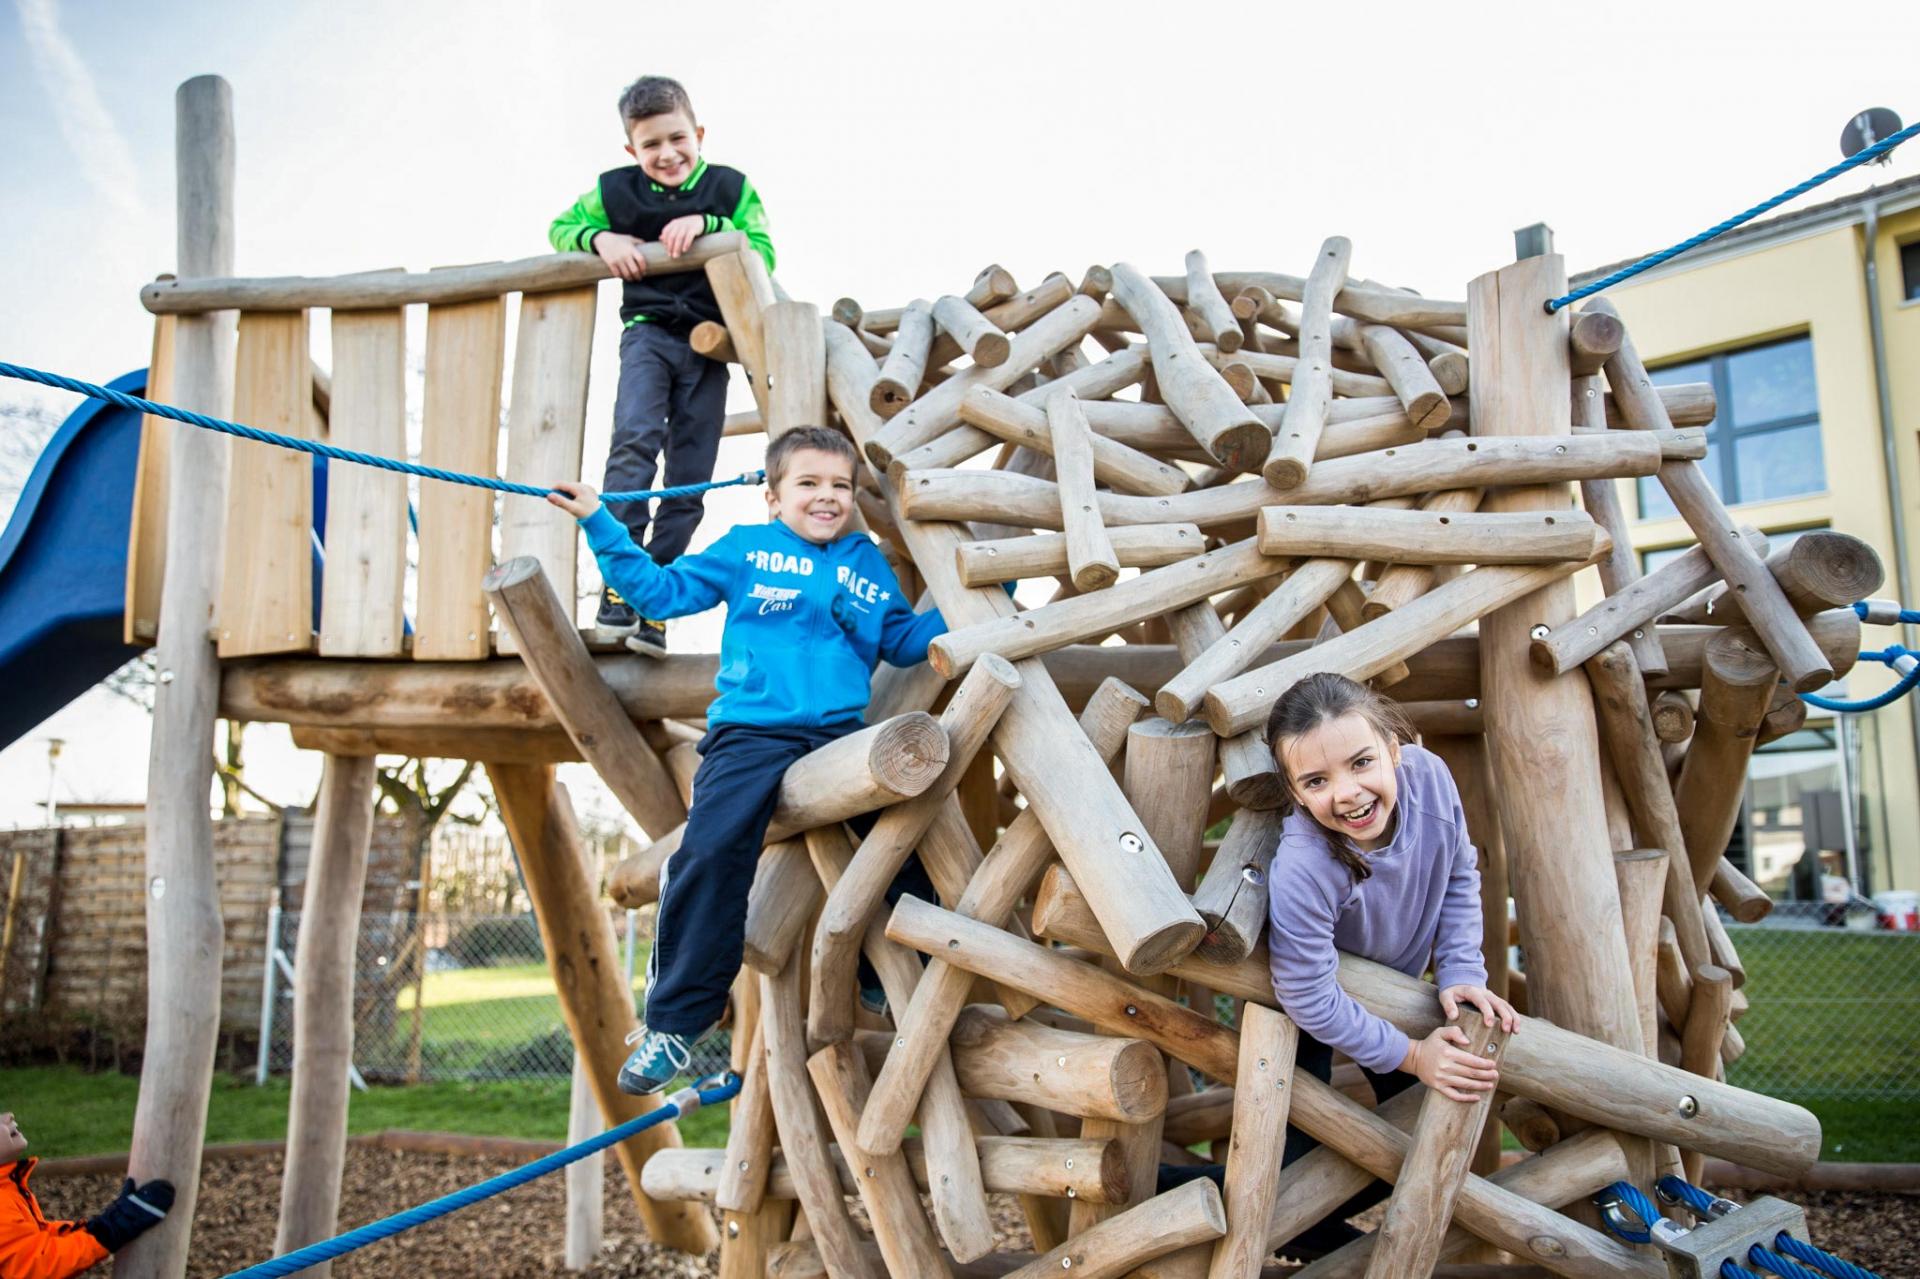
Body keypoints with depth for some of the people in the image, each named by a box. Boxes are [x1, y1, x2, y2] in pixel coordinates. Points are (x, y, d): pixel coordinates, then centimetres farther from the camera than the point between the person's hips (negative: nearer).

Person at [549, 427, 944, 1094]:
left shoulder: (868, 562, 20)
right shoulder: (745, 548, 12)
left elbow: (905, 639, 22)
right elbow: (663, 590, 11)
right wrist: (600, 523, 10)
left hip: (841, 736, 3)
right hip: (750, 737, -3)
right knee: (710, 856, -20)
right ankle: (674, 1021, -7)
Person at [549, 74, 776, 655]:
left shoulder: (730, 188, 2)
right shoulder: (616, 191, 4)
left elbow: (764, 255, -4)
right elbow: (561, 228, 15)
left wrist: (707, 225, -18)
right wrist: (601, 239, -7)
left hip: (709, 344, 1)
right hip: (648, 331, 0)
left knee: (689, 479, -2)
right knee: (635, 438, -26)